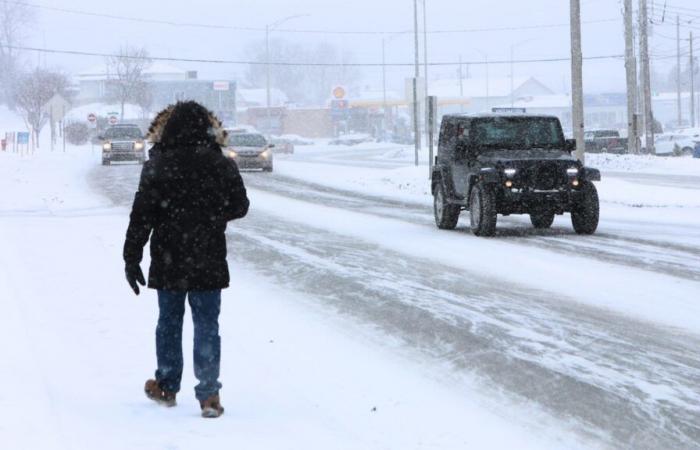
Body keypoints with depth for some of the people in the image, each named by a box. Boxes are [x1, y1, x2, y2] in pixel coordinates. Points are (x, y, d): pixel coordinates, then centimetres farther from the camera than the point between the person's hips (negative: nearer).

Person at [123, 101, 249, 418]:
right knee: (207, 326, 4)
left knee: (169, 322, 15)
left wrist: (132, 258, -2)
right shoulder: (222, 166, -4)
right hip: (209, 261, 0)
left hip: (168, 261, 0)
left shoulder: (157, 167, -9)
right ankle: (209, 394, -2)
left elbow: (142, 217, -8)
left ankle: (167, 386, 26)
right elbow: (239, 206, 7)